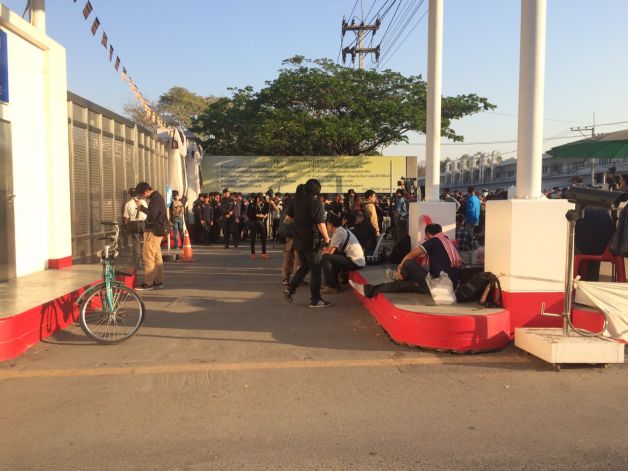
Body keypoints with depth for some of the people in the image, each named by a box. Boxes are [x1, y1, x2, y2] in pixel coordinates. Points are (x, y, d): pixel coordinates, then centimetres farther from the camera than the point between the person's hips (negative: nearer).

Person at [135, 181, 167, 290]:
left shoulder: (155, 198, -16)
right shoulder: (157, 196, 16)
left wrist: (142, 208, -14)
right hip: (157, 231, 11)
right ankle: (158, 281, 18)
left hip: (153, 231, -11)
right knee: (157, 257, 13)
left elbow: (152, 214, -24)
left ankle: (148, 283, -5)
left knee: (149, 258, -7)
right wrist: (143, 209, 9)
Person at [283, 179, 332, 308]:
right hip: (311, 241, -7)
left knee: (305, 266, 22)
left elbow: (289, 217, 15)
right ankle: (315, 300, 7)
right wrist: (327, 238, -8)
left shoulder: (297, 199, 4)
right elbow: (320, 224, -20)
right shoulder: (316, 201, -16)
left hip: (298, 239, 7)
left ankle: (290, 289, 12)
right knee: (315, 270, 3)